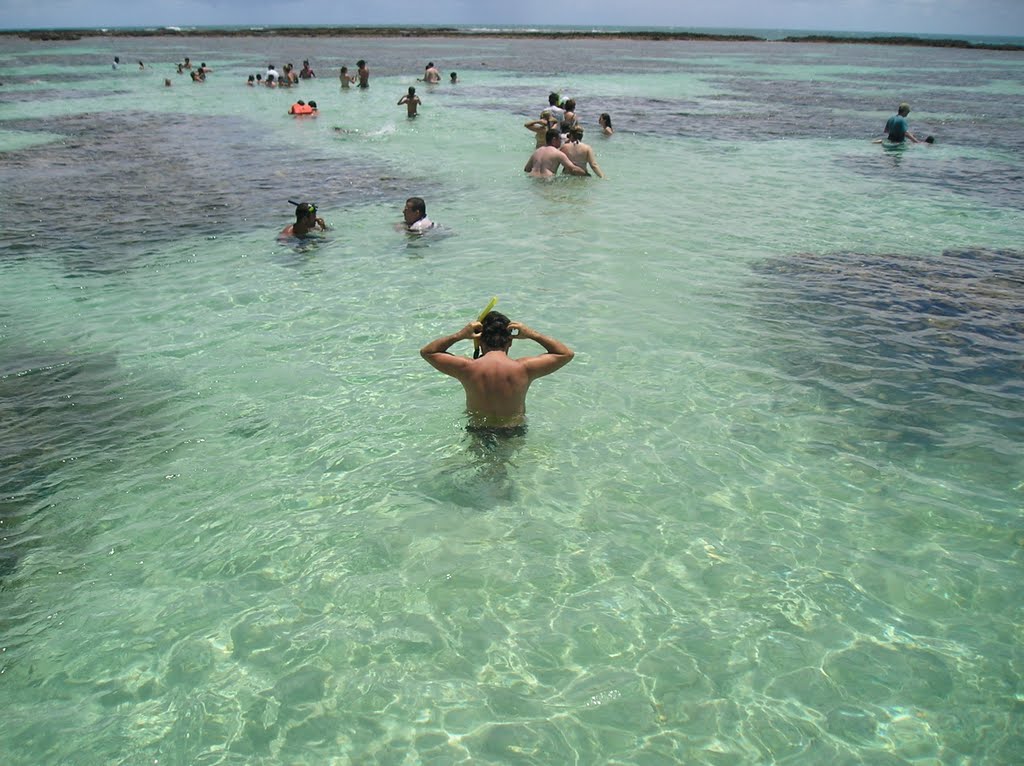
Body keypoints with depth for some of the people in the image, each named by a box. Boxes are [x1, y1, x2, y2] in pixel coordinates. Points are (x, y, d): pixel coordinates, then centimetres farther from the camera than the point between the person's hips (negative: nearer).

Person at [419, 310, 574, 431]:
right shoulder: (524, 369, -20)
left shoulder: (467, 368, -19)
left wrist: (459, 335, -8)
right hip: (515, 434, -1)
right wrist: (533, 335, -6)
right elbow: (567, 354, -4)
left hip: (477, 433, 1)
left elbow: (426, 351, -2)